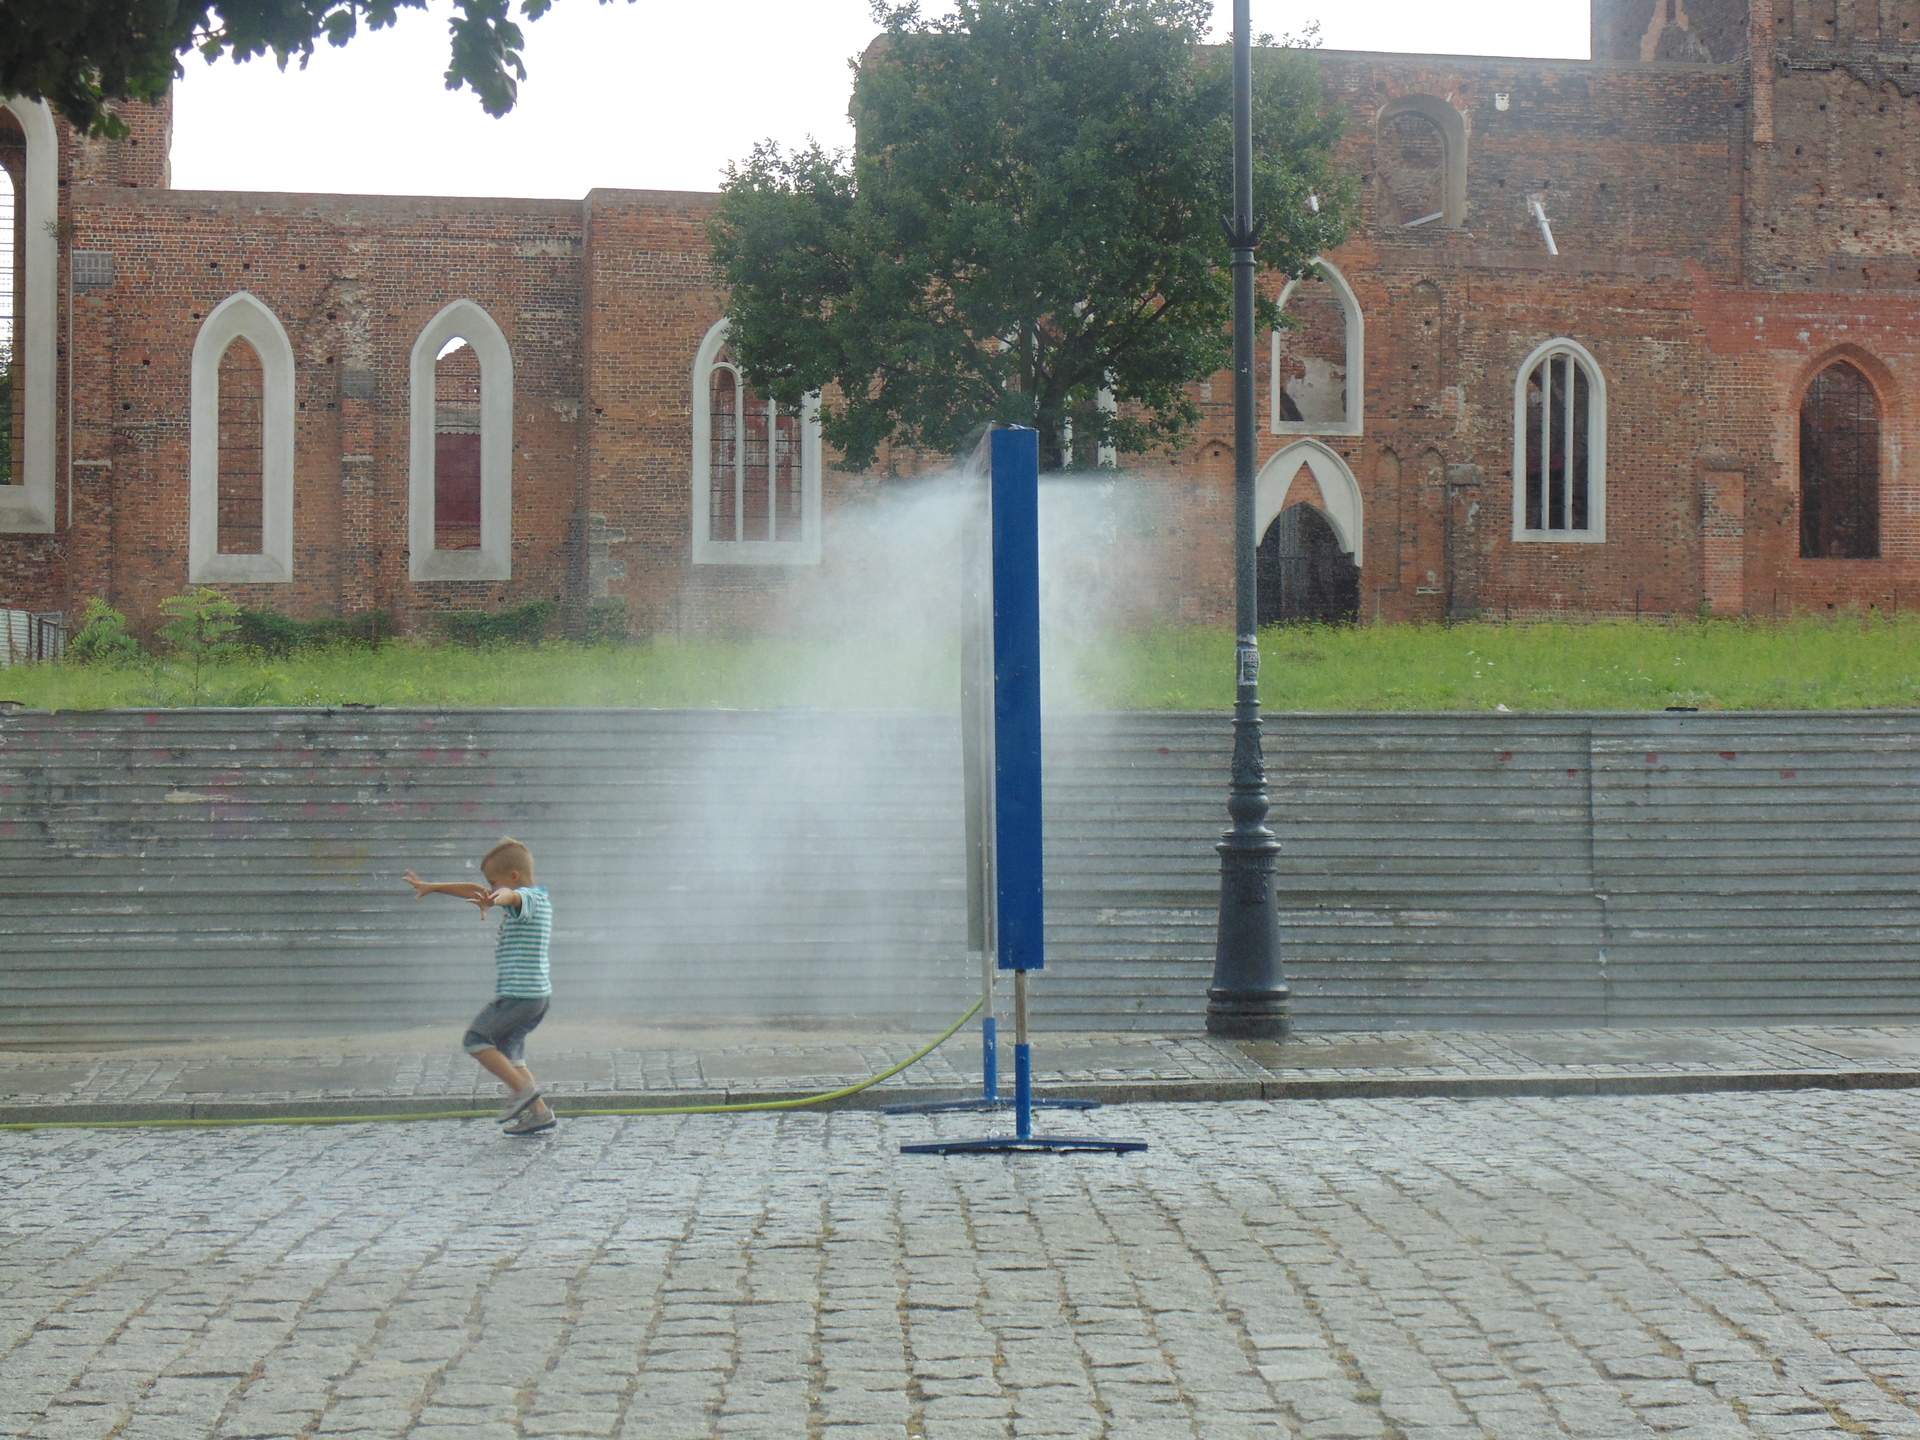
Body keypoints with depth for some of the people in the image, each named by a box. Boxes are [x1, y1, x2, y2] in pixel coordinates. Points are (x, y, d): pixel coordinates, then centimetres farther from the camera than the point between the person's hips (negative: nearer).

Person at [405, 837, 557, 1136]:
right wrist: (433, 887, 27)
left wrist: (493, 898, -62)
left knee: (476, 1038, -5)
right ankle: (540, 1114, 6)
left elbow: (510, 895, -39)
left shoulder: (527, 898, -11)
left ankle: (523, 1088, -11)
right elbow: (474, 891, 25)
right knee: (507, 1054, 12)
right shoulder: (539, 900, 19)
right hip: (537, 996, 10)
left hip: (519, 995, -10)